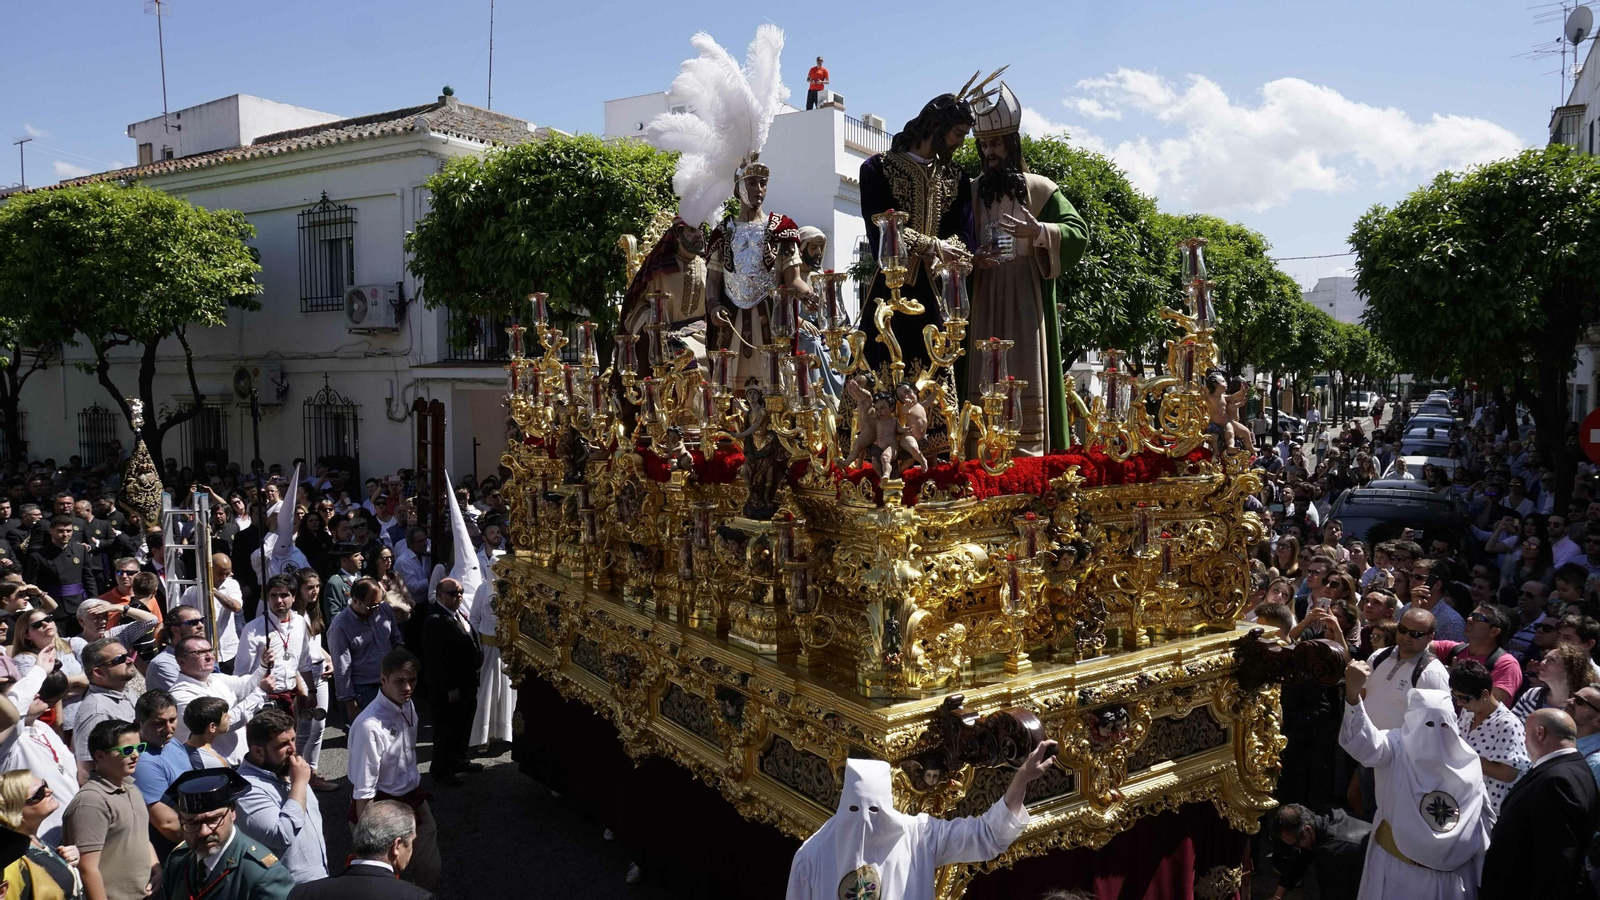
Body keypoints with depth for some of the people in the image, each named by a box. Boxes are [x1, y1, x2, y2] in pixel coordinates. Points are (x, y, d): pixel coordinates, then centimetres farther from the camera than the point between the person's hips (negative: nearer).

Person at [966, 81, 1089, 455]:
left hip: (1026, 301, -2)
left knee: (1028, 384, -5)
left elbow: (1078, 231, -1)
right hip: (985, 301, 2)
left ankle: (1029, 457, -3)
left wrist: (1038, 232, -17)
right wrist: (972, 259, -7)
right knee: (985, 386, -2)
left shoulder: (1039, 189, 5)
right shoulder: (972, 192, 13)